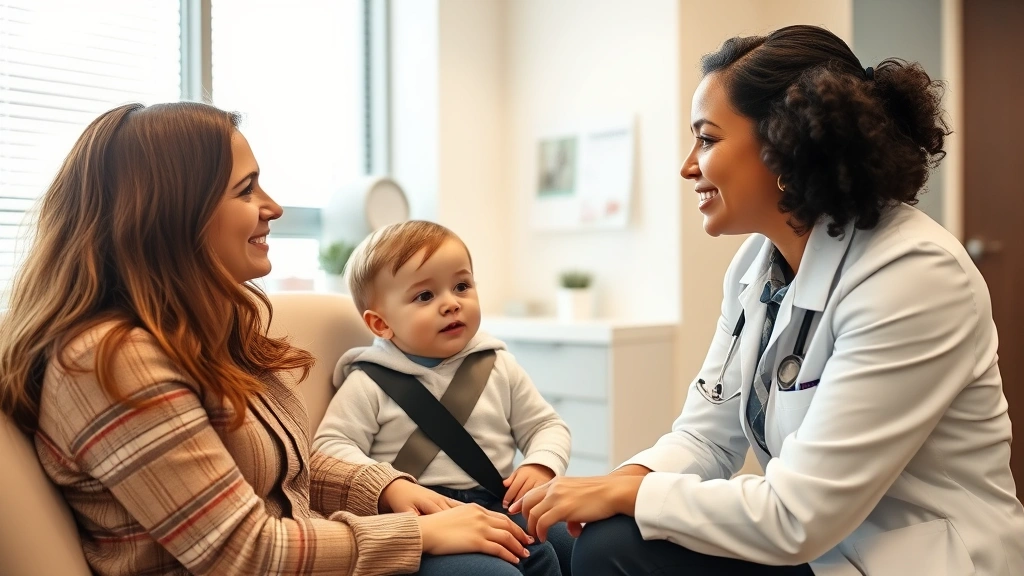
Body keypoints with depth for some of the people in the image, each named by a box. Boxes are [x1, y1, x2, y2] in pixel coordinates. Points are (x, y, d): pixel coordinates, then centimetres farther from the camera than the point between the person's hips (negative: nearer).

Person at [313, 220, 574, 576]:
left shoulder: (499, 367, 11)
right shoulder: (371, 383, 0)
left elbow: (546, 426, 18)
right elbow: (331, 446, -6)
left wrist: (542, 466, -5)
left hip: (499, 506, 5)